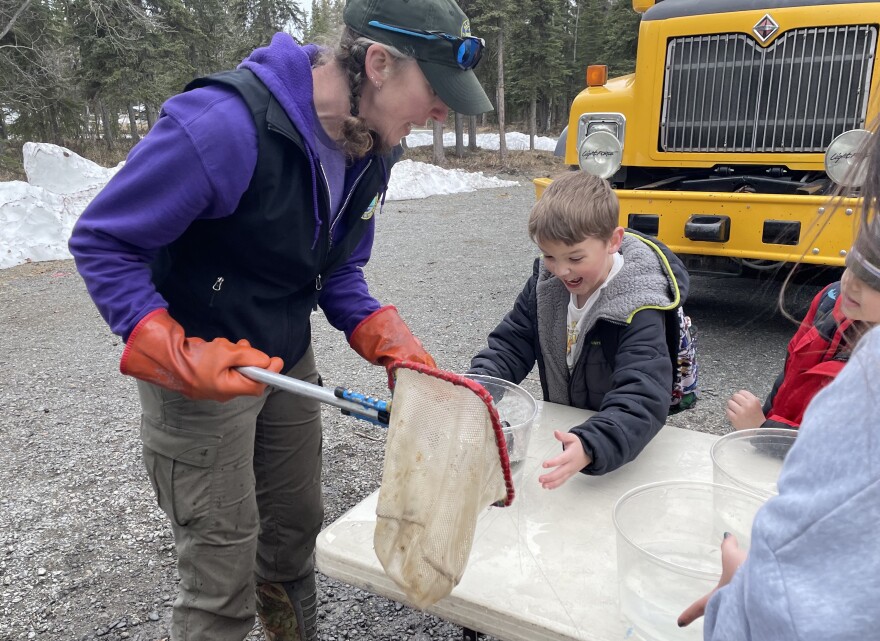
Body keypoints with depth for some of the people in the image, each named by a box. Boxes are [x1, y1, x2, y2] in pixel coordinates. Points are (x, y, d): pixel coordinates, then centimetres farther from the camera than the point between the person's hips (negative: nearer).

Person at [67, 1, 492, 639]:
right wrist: (176, 355, -29)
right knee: (225, 569, 5)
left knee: (297, 525, 21)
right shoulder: (224, 126, -30)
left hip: (288, 364, 7)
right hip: (200, 373, -7)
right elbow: (101, 243, -20)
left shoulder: (374, 147, -4)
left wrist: (387, 339, -9)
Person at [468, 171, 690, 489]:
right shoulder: (546, 282, -4)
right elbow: (512, 343, 2)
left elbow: (643, 399, -31)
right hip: (557, 434, 2)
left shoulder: (637, 311, -21)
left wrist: (590, 449, -49)